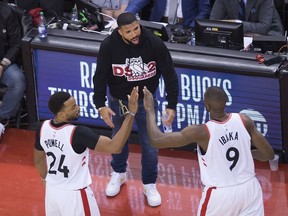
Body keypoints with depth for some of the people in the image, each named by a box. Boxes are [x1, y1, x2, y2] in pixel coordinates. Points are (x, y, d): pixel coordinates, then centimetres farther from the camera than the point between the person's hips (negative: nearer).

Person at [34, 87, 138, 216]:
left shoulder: (43, 128, -8)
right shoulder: (78, 133, -30)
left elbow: (38, 160, 9)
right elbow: (114, 147, -37)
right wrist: (131, 113, -37)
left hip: (51, 190, 6)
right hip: (74, 194, -6)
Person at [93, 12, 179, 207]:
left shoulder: (154, 43, -24)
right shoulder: (109, 46, -23)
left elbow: (169, 74, -15)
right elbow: (100, 76, -13)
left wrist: (172, 105, -17)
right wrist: (101, 105, -22)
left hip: (146, 101, -1)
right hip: (118, 101, 1)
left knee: (150, 144, 5)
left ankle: (150, 185, 26)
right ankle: (119, 174, 47)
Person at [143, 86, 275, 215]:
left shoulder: (201, 132, -19)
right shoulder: (244, 121, -8)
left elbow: (156, 140, -17)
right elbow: (269, 155, 0)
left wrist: (150, 110, -3)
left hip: (220, 194, -3)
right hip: (249, 188, 3)